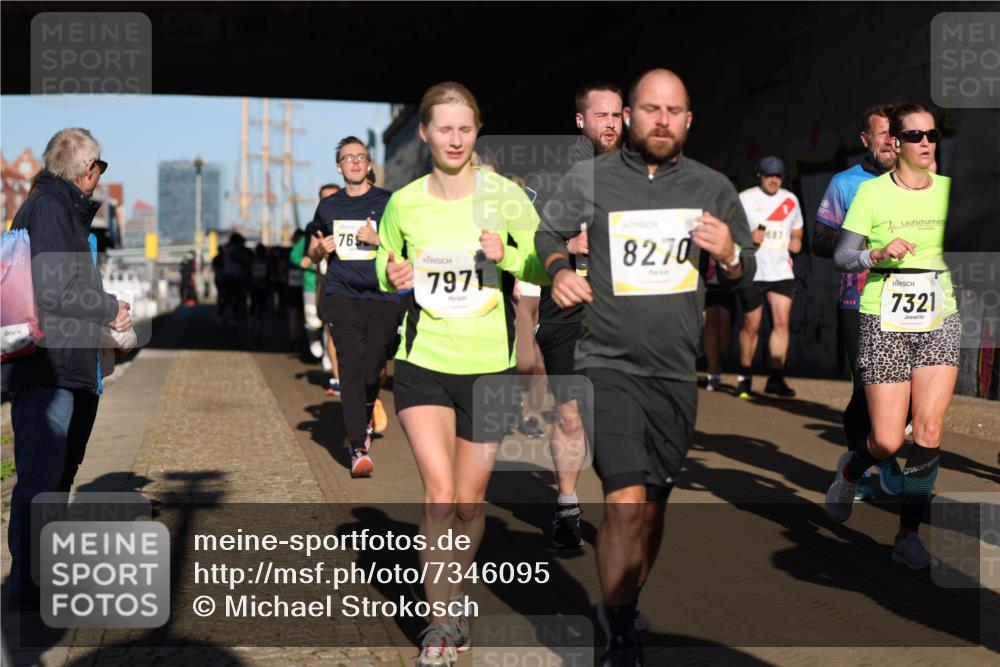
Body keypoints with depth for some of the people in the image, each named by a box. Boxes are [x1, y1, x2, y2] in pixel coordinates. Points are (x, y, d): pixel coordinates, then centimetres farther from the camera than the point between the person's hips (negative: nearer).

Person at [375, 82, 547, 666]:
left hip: (489, 366, 0)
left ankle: (455, 601, 34)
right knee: (439, 496, -12)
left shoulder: (504, 194, -4)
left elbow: (546, 268, 1)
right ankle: (440, 620, 4)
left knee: (469, 501, 9)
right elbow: (385, 266, 15)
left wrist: (507, 255, -18)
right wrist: (392, 278, -8)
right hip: (423, 363, 0)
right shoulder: (403, 203, 0)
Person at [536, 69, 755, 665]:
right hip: (609, 364, -3)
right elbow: (548, 233, 14)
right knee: (626, 502, -17)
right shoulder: (589, 179, -3)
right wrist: (559, 271, -7)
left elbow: (746, 275, 11)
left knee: (654, 506, 14)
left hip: (677, 372, 4)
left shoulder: (714, 188, 4)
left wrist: (729, 255, -12)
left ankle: (626, 610, 35)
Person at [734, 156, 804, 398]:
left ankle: (776, 378, -3)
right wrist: (749, 237, -20)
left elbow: (796, 230, 26)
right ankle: (744, 376, 16)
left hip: (782, 271, 4)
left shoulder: (790, 200, 14)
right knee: (751, 325, 1)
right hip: (752, 271, -3)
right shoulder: (745, 199, 0)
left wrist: (796, 241, 4)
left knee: (782, 322, -6)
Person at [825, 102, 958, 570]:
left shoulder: (949, 189, 6)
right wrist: (879, 254, -22)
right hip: (885, 325, -3)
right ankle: (851, 468, 32)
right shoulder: (872, 192, -4)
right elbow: (841, 257, -5)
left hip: (940, 323, 3)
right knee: (888, 443, -4)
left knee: (929, 430, -9)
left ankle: (907, 537, 3)